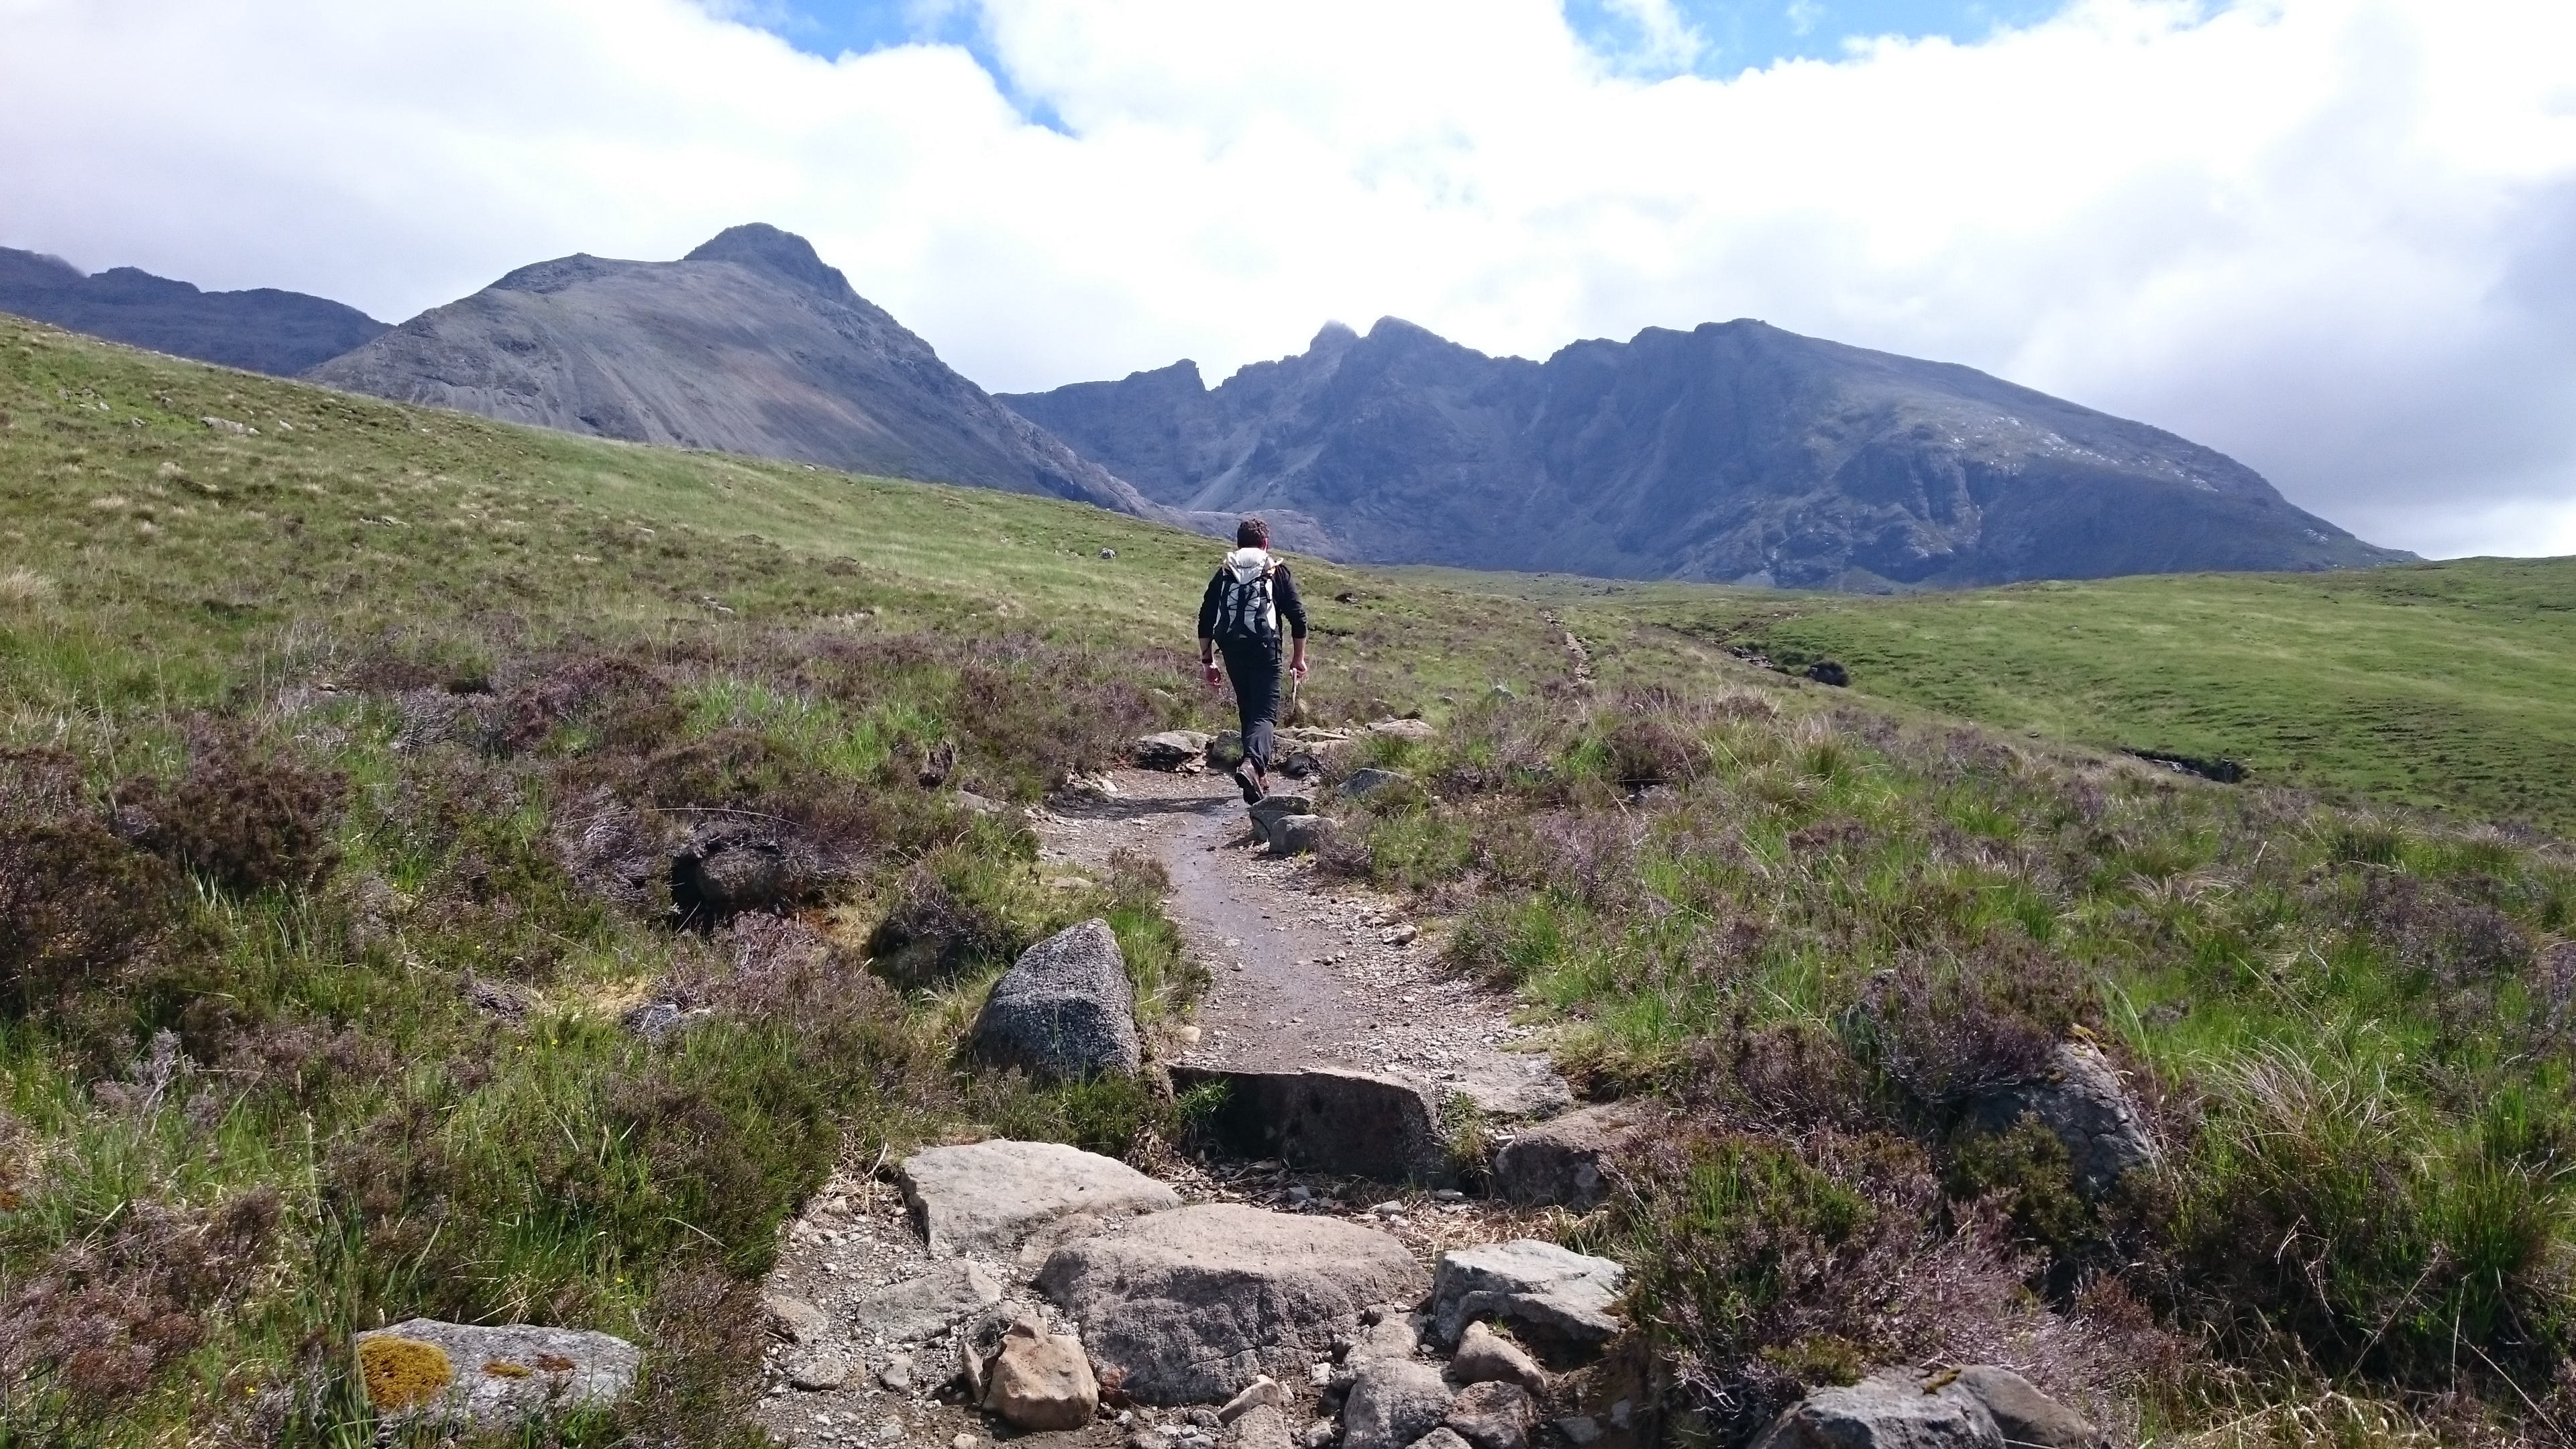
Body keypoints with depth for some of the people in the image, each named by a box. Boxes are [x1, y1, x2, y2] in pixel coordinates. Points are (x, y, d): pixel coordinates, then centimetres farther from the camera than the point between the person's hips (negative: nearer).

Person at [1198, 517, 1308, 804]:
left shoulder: (1224, 573, 14)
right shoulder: (1277, 572, 7)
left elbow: (1206, 619, 11)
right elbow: (1298, 616, 2)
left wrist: (1207, 660, 16)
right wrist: (1298, 658, 10)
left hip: (1232, 651, 4)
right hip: (1265, 650, -3)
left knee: (1248, 711, 18)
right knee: (1265, 713, -6)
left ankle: (1260, 774, 24)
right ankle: (1252, 764, -32)